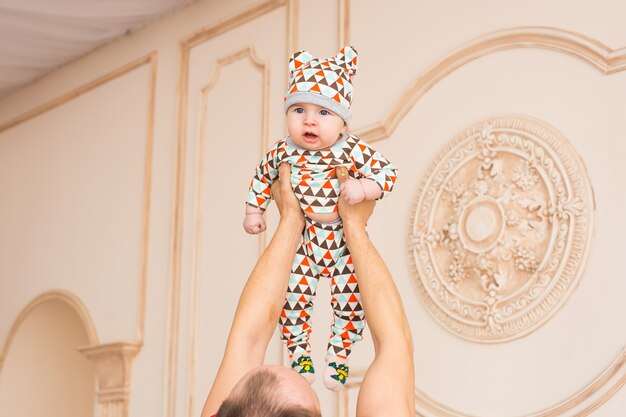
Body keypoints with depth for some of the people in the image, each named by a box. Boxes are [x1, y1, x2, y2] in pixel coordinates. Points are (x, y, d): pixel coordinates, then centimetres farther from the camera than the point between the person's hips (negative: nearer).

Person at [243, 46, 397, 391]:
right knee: (292, 297, 3)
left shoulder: (353, 151, -19)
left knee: (350, 302, 4)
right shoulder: (283, 152, -10)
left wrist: (363, 187, -30)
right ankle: (299, 353, 26)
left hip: (343, 239, -1)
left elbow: (387, 172, -14)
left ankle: (338, 356, 27)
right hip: (300, 238, 2)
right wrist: (253, 210, 12)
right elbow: (263, 176, 9)